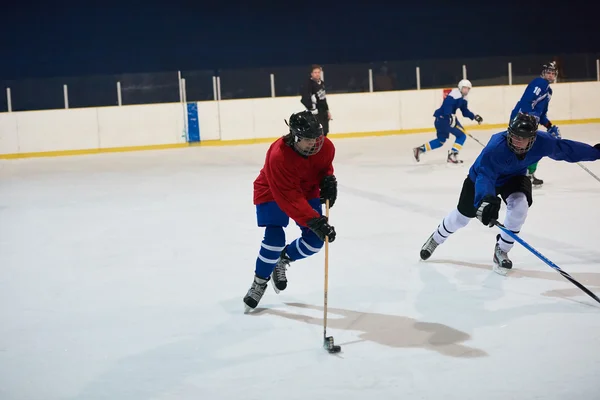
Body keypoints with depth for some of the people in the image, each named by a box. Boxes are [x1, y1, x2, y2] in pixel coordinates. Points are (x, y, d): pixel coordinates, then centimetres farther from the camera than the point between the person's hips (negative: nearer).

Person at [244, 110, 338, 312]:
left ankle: (282, 260, 25)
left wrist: (329, 180, -18)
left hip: (307, 191, 5)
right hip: (273, 193, -5)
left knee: (314, 241, -5)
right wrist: (314, 221, -46)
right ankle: (259, 282, 3)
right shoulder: (278, 156, -38)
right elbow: (289, 199, -40)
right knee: (275, 238, -21)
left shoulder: (325, 147, -21)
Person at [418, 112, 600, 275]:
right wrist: (486, 199, -65)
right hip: (483, 176, -2)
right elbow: (484, 176, -48)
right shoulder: (495, 147, -43)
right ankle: (435, 239, 39)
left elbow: (565, 149, -13)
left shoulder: (542, 142, -30)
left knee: (519, 205, -27)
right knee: (462, 215, 8)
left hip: (514, 177, 3)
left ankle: (501, 251, -6)